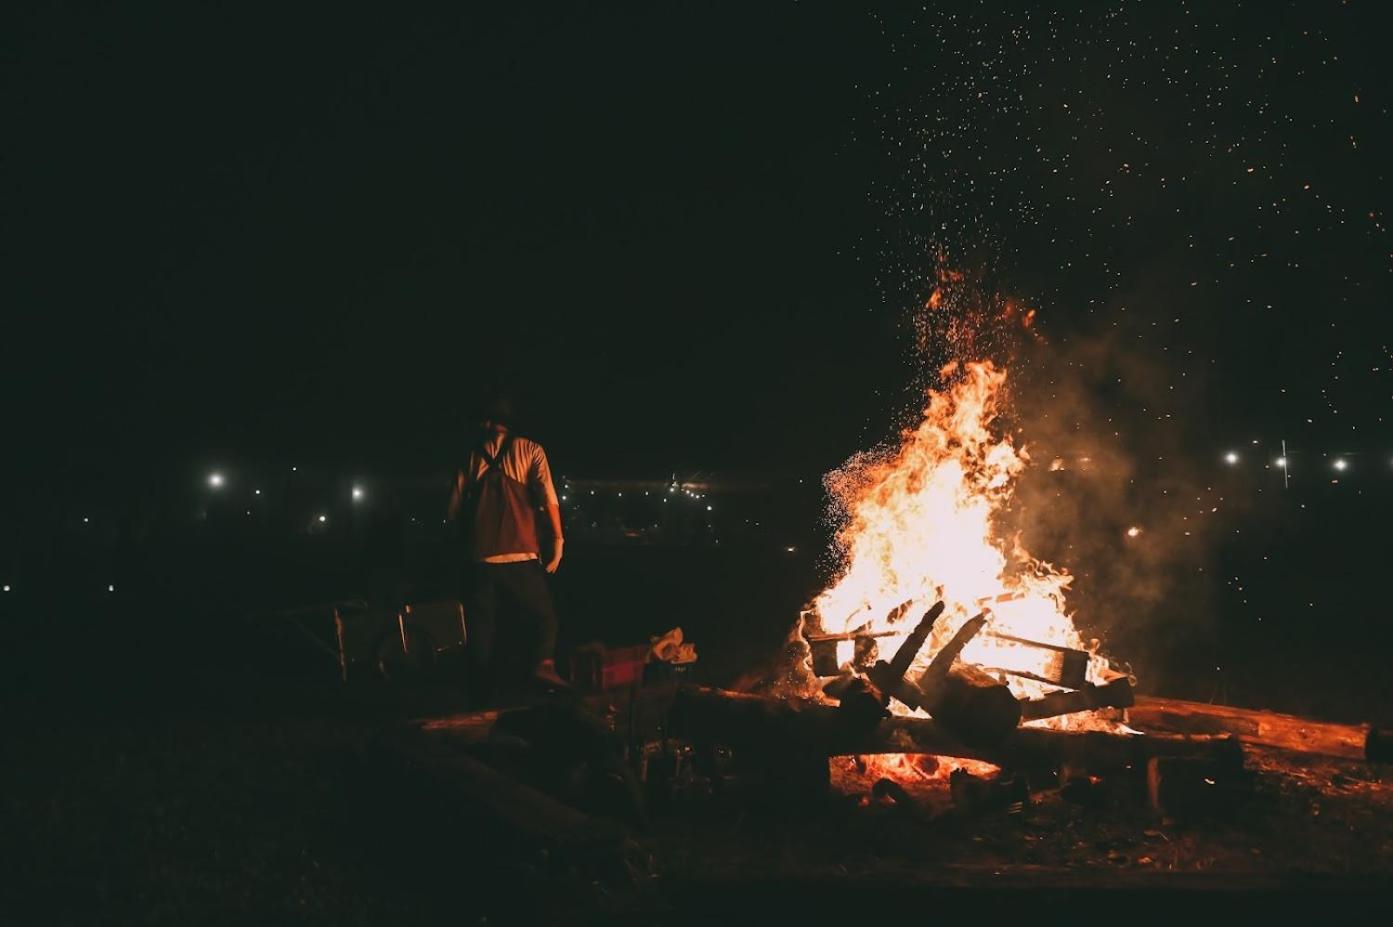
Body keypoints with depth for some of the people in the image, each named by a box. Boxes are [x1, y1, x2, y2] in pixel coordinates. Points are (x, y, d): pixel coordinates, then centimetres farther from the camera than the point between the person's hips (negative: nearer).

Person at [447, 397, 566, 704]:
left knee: (481, 631, 10)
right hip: (520, 556, -2)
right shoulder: (529, 450, 4)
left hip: (479, 559, 2)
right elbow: (548, 498, -9)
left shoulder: (471, 457, 10)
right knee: (543, 616, 11)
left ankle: (481, 695, 11)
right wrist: (557, 539, -8)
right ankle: (543, 661, -15)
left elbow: (454, 511, 9)